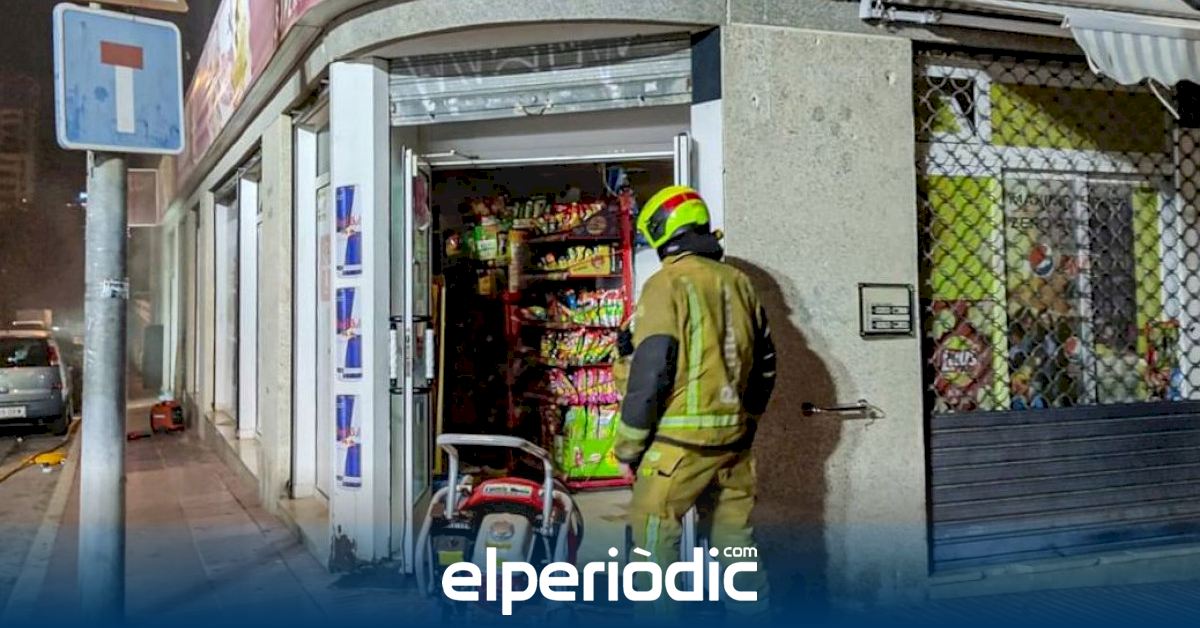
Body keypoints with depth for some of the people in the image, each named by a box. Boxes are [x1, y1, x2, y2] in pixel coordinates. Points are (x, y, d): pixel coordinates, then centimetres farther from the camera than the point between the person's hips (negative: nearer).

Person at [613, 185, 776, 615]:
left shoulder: (666, 283, -10)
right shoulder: (738, 282, 9)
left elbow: (649, 372, -15)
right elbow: (765, 363, 14)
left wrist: (628, 446, -7)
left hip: (682, 439, -7)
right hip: (735, 438, 7)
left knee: (653, 535, 3)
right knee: (735, 536, 16)